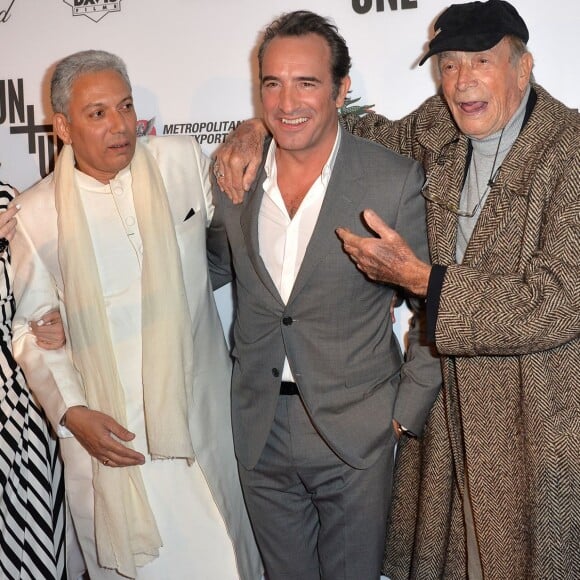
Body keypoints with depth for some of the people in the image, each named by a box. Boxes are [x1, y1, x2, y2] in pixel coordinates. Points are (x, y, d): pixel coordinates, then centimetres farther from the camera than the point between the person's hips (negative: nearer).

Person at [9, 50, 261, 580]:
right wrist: (71, 412, -8)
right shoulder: (37, 214, -4)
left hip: (199, 413, 1)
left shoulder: (183, 162, -3)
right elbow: (32, 328, 1)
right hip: (107, 427, -1)